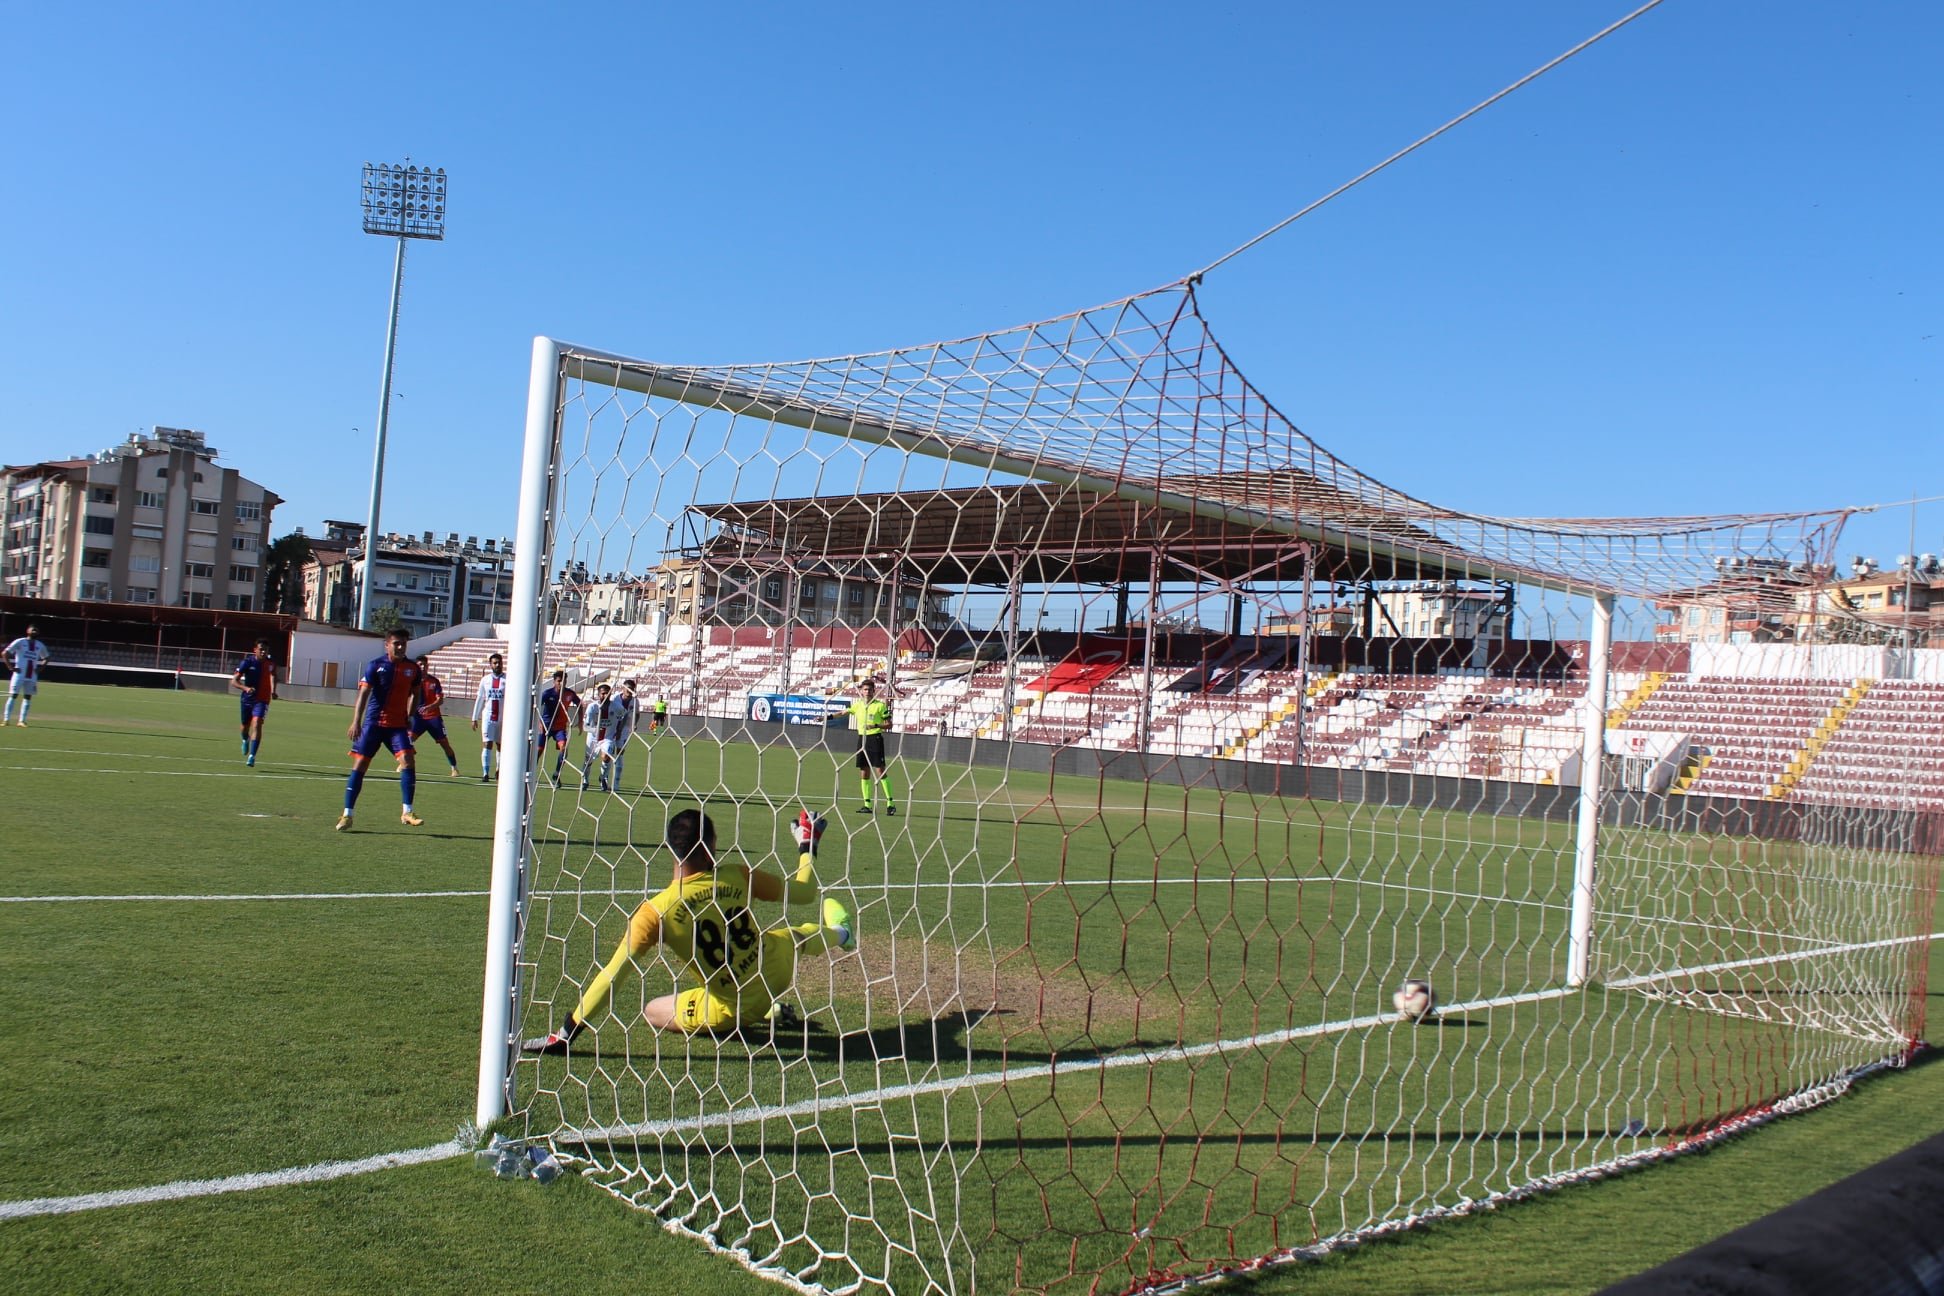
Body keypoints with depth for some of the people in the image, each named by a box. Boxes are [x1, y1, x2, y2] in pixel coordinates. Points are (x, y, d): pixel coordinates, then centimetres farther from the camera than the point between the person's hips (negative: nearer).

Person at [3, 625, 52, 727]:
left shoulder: (40, 646, 11)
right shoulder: (20, 642, -2)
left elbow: (45, 658, 26)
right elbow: (4, 653, -3)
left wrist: (41, 668, 8)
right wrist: (10, 666, -9)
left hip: (32, 675, 4)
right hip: (19, 674, -4)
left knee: (28, 697, 4)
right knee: (13, 695, -4)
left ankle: (22, 720, 8)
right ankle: (6, 719, 0)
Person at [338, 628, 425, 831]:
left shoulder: (412, 668, 4)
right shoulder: (376, 665, -5)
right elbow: (363, 694, -12)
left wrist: (409, 717, 11)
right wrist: (356, 722, -22)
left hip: (398, 724, 2)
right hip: (374, 723, -2)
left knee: (407, 760, -15)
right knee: (360, 765, 0)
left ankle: (406, 813, -8)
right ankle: (347, 815, 8)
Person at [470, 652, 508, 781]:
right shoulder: (485, 680, 7)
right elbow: (479, 699, 13)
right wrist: (475, 718, 12)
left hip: (504, 718, -1)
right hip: (488, 717, 1)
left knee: (500, 745, 10)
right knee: (487, 744, -7)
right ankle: (485, 773, -9)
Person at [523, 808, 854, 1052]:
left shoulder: (656, 910, -21)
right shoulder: (738, 876, -13)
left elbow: (613, 975, -20)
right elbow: (803, 892, 1)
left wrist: (565, 1034, -13)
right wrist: (808, 845, 21)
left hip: (735, 1008, -4)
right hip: (778, 965, 4)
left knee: (652, 1012, 16)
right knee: (792, 936, 33)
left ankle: (762, 1013, 21)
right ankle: (838, 934, 64)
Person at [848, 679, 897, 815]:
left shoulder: (880, 705, -3)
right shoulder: (858, 705, 12)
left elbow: (889, 724, -3)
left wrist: (876, 726, -18)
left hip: (875, 738, -5)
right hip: (862, 739, 5)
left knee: (880, 771, -11)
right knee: (864, 773, 5)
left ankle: (890, 803, -9)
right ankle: (867, 805, 10)